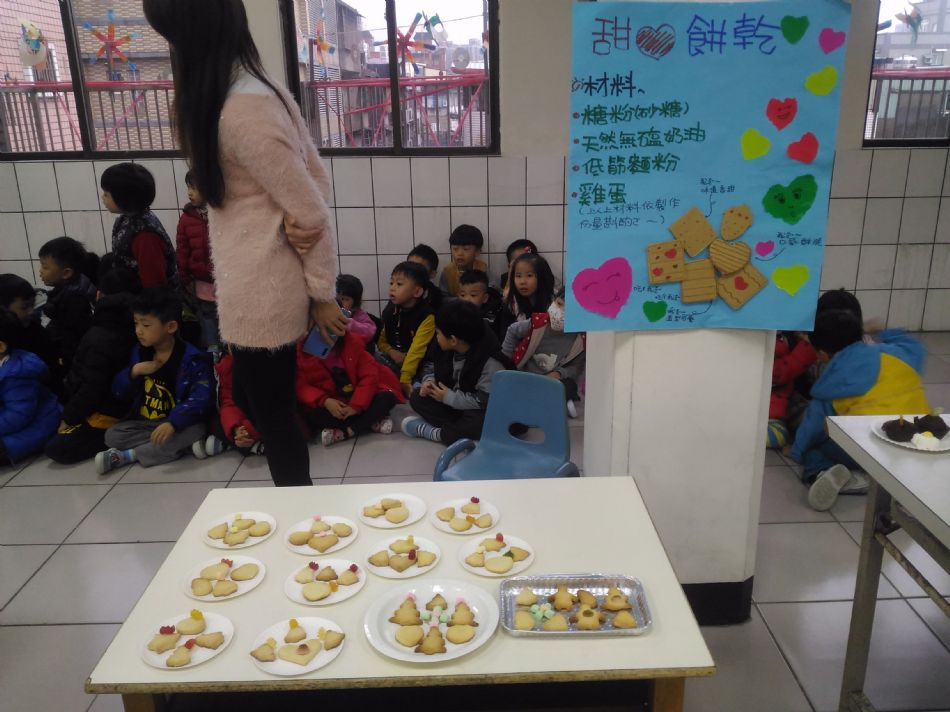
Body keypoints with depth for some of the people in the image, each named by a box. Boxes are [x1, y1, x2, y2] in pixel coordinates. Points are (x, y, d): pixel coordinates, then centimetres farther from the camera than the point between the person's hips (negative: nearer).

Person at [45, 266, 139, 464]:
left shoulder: (98, 339, -21)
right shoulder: (129, 332, 5)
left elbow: (91, 388, -21)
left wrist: (69, 417, -8)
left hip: (106, 414, -9)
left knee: (56, 448, -13)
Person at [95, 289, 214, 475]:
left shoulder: (191, 358, -14)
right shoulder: (139, 352, 6)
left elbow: (201, 398, -26)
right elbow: (118, 393, 9)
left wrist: (173, 423, -40)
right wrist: (134, 371, -12)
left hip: (180, 424, -5)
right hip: (143, 423, 5)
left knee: (195, 431, -35)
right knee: (112, 435, -14)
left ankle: (126, 456, -22)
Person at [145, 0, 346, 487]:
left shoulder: (239, 110, -21)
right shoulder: (255, 89, 8)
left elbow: (309, 208, -18)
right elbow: (315, 178, 11)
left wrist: (322, 293, -9)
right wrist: (298, 221, -6)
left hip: (262, 292, -10)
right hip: (262, 285, 10)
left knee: (270, 413, 7)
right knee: (253, 400, 21)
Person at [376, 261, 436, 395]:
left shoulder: (426, 316, -14)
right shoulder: (390, 311, 8)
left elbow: (416, 350, -21)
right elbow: (382, 340, 15)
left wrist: (404, 379, -28)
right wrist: (391, 352, -9)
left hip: (416, 364, -5)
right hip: (392, 359, 5)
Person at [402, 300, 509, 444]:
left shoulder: (490, 362, -29)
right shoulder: (445, 350, -7)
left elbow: (487, 401, -31)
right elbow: (432, 367, 12)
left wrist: (449, 397, -24)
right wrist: (429, 381, -12)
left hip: (481, 413, -8)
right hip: (453, 404, 8)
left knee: (480, 423, -40)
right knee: (417, 398, -4)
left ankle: (434, 432, -18)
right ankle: (462, 430, -19)